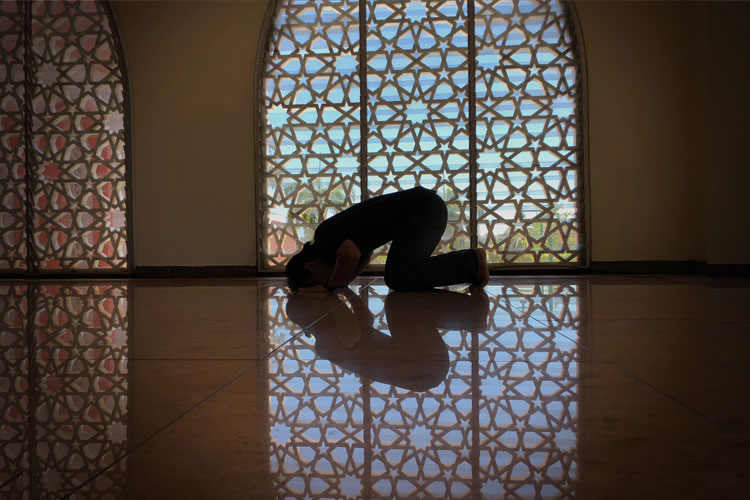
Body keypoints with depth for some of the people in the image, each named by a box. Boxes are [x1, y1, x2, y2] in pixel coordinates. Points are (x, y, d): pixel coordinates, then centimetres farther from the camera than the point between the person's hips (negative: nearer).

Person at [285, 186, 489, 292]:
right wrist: (346, 280, 18)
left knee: (399, 279, -13)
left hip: (423, 208, -10)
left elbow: (351, 253, -33)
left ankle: (471, 262, -8)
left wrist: (334, 284, -15)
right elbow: (365, 252, 32)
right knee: (401, 276, 8)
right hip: (428, 207, 10)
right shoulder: (336, 232, 16)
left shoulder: (325, 236, -12)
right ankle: (470, 265, 11)